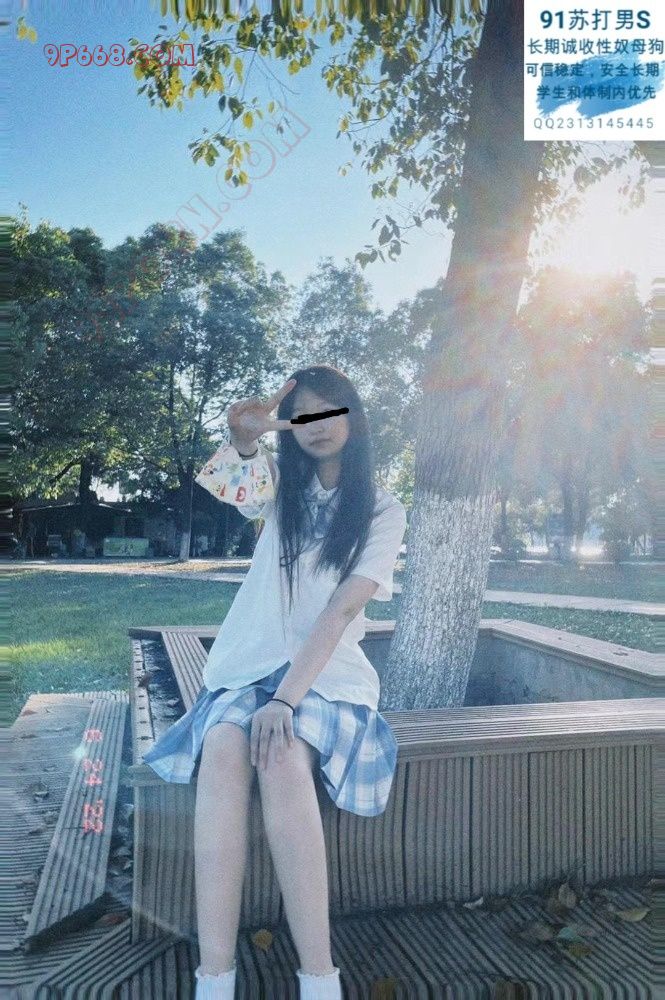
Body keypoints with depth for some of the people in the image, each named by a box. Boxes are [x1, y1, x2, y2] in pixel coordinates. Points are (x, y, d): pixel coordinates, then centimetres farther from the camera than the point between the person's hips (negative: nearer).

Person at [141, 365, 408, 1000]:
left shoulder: (383, 512, 3)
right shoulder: (282, 484, 12)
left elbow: (340, 612, -11)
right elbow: (237, 487, -14)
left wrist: (286, 698, -22)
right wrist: (242, 436, -36)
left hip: (329, 672, -2)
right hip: (249, 662, 2)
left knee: (283, 759, -33)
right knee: (223, 752, -30)